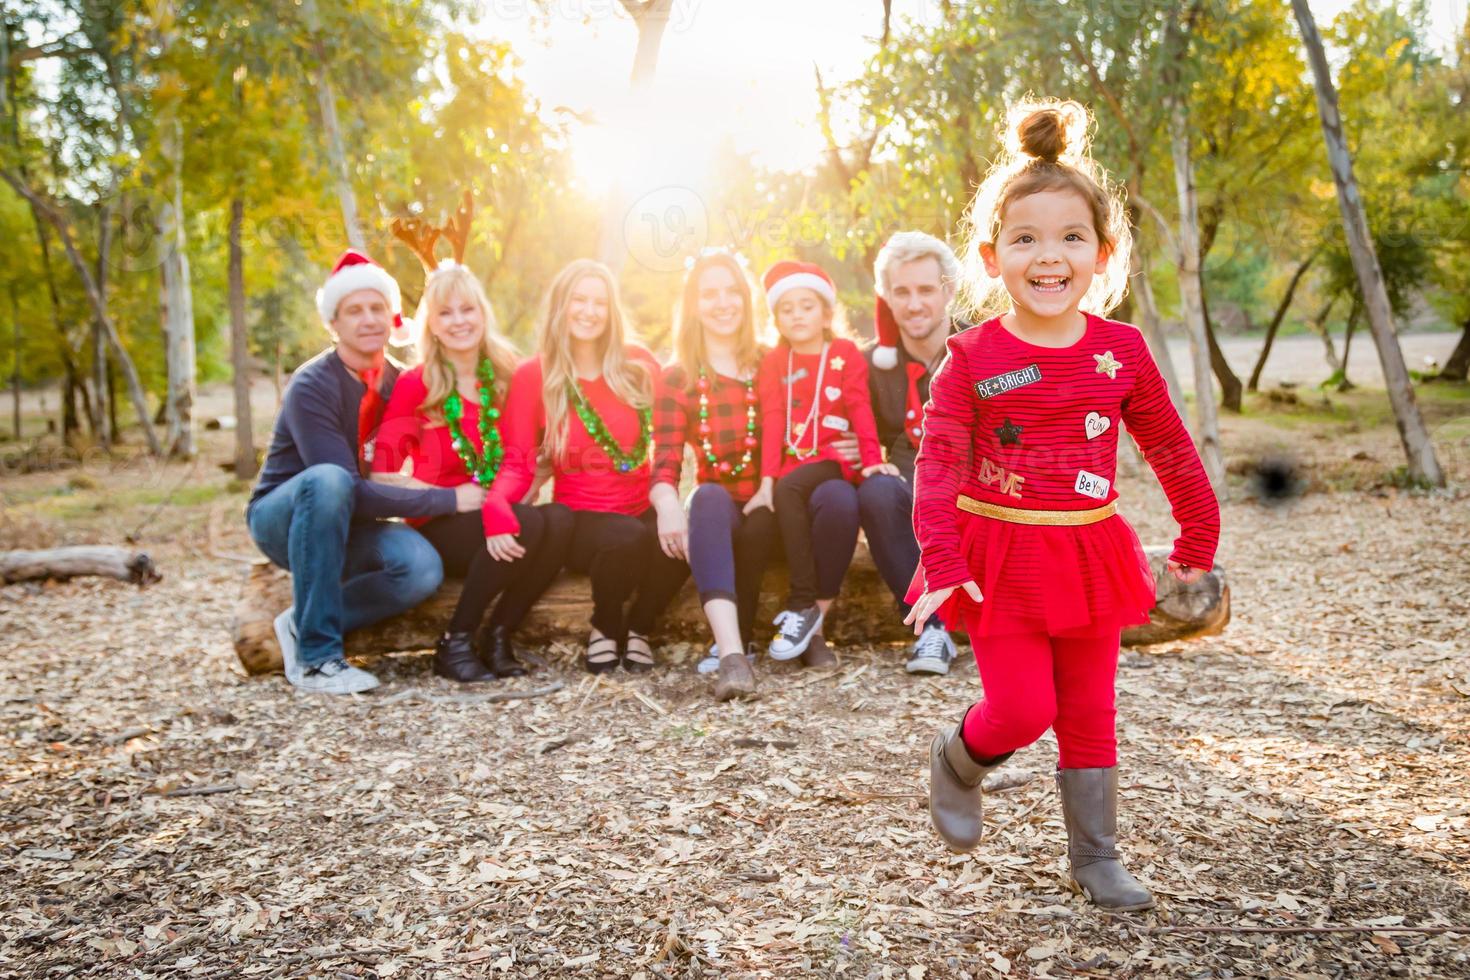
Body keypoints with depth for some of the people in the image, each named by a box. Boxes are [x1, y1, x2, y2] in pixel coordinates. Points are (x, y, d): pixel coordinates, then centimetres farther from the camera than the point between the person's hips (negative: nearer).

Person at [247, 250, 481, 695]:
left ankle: (302, 623, -7)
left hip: (344, 524, 4)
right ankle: (315, 656, -32)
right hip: (283, 518, -4)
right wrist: (447, 500, -27)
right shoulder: (312, 387, -21)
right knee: (328, 480, -40)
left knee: (422, 566, -28)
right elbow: (351, 489, -28)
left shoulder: (399, 382, -1)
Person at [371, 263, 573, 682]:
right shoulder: (414, 385, -2)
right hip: (440, 526, -3)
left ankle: (498, 639, -15)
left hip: (499, 517, 3)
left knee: (559, 519, -30)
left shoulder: (506, 377, 9)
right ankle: (454, 643, -16)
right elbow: (383, 474, -5)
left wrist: (502, 506, -12)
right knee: (529, 524, -33)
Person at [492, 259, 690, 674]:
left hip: (644, 508, 2)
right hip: (580, 516, -2)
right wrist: (493, 505, -25)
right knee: (628, 538, -36)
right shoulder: (532, 376, -1)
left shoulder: (638, 364, 6)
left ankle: (638, 628, -2)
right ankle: (605, 629, -2)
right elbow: (518, 463, -3)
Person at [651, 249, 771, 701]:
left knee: (757, 525, -34)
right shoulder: (677, 378, 6)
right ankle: (733, 653, -50)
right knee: (709, 496, -34)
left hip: (765, 510, 0)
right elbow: (665, 460, -7)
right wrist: (667, 502, -31)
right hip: (714, 509, 0)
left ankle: (735, 642, -15)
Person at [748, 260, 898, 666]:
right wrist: (766, 480, -12)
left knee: (788, 491, -33)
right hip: (793, 470, 2)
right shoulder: (773, 362, 11)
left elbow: (860, 411, -4)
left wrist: (872, 459, -19)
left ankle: (805, 608, -22)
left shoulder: (846, 352, 6)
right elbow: (772, 423, 0)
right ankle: (809, 609, -24)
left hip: (836, 463, -2)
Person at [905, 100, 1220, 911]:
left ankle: (1095, 858, 28)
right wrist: (942, 563, -22)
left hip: (1089, 553, 3)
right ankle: (956, 762, 26)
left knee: (1090, 714, 12)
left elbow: (1171, 448, 10)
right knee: (1022, 707, -8)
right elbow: (937, 461, -13)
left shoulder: (1120, 350, -1)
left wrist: (1198, 539, 16)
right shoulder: (973, 358, -9)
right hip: (1000, 556, -3)